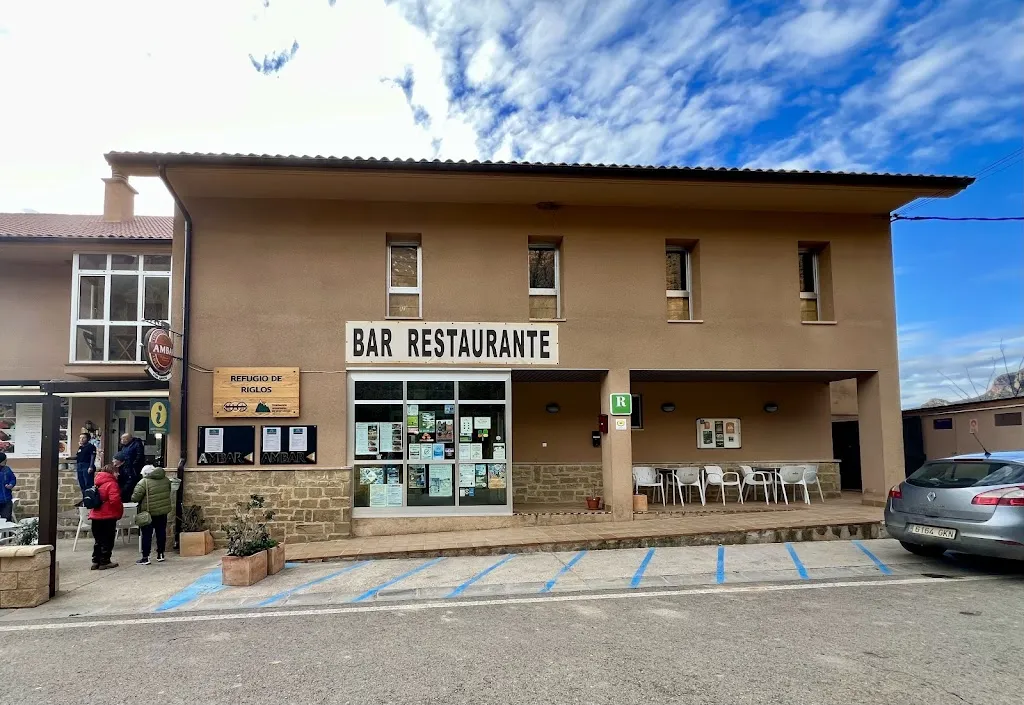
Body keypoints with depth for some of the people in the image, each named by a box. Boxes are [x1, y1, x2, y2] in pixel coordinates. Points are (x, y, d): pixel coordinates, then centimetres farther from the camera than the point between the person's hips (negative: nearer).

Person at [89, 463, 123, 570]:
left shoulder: (98, 483, 13)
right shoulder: (111, 484, -14)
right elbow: (115, 500, -23)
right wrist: (120, 511, -8)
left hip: (96, 516, 8)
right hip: (108, 517, -8)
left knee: (98, 540, 15)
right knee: (107, 540, 1)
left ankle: (96, 561, 18)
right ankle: (104, 562, 4)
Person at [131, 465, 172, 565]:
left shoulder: (144, 482, -14)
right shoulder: (165, 479, 4)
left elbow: (135, 498, -17)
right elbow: (169, 492, 17)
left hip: (149, 512, -5)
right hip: (163, 511, 5)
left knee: (147, 535, 2)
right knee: (161, 533, 13)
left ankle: (145, 557, 4)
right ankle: (160, 555, 20)